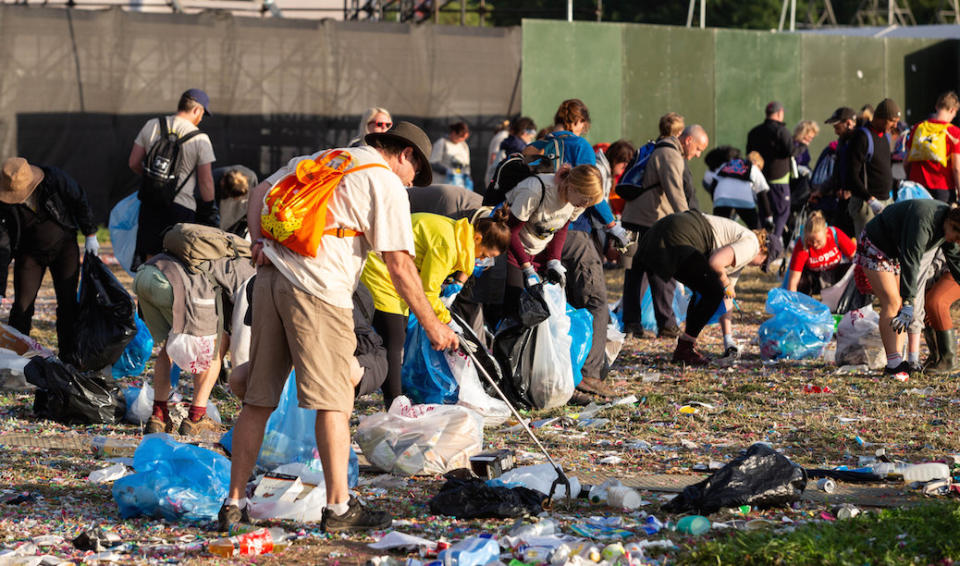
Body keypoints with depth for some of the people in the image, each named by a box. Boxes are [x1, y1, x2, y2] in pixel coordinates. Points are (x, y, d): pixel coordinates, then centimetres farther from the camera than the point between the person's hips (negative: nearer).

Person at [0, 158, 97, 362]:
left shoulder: (55, 179, -25)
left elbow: (79, 201, -6)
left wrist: (90, 235, 0)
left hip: (64, 246, 0)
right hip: (30, 253, 0)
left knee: (68, 302, -2)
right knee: (22, 305, -7)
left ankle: (69, 357, 6)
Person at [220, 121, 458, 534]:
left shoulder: (317, 160, 24)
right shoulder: (387, 183, 2)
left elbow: (261, 192, 20)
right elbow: (399, 265, -2)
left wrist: (259, 241, 9)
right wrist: (431, 324, 4)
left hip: (271, 278, 7)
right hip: (319, 289, -7)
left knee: (258, 399, 9)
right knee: (333, 401, -1)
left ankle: (233, 503, 11)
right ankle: (338, 507, -1)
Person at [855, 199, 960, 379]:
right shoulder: (923, 222, -38)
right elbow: (910, 264, -40)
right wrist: (908, 304, -40)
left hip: (896, 252, 9)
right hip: (875, 248, -9)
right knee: (892, 302, -18)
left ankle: (912, 361, 3)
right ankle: (893, 363, -20)